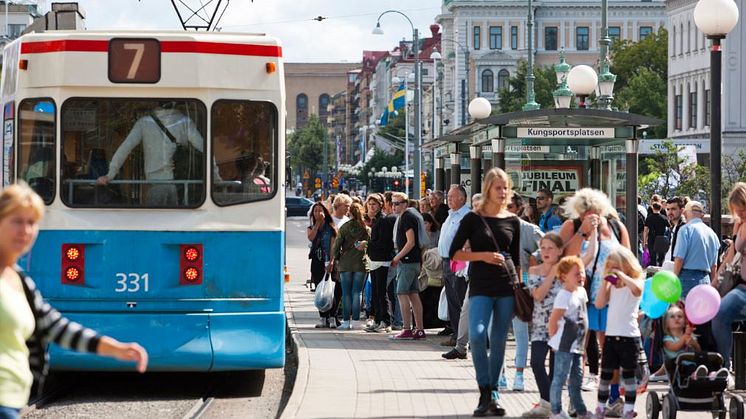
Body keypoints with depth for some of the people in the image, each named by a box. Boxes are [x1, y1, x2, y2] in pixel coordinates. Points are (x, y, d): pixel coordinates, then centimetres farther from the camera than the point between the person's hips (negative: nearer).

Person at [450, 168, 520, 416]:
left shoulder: (513, 221, 8)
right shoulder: (473, 219, 0)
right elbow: (454, 252, -2)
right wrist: (483, 256, -13)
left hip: (507, 287, 3)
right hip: (480, 287, -3)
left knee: (499, 342, 4)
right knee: (477, 335, -19)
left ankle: (493, 394, 14)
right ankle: (485, 392, -9)